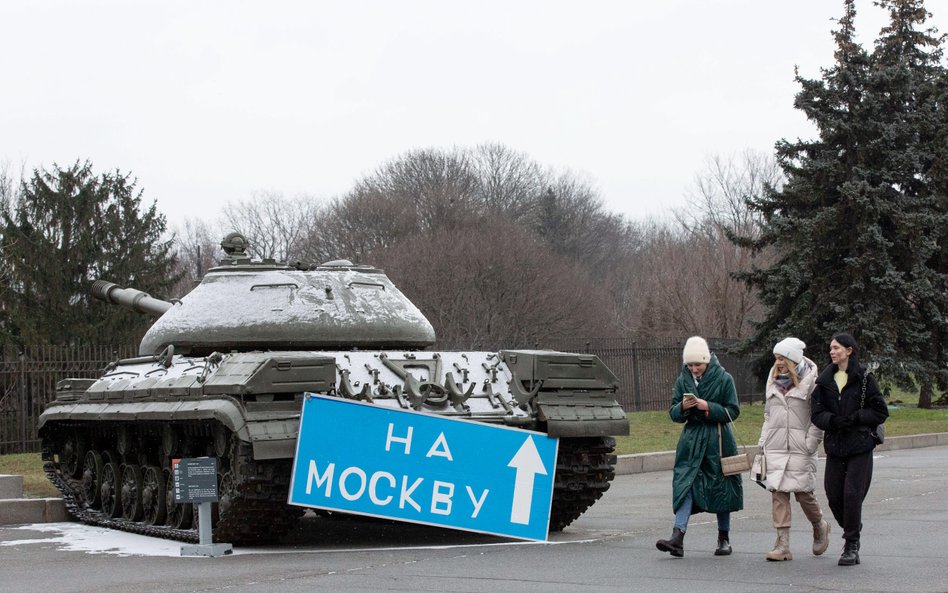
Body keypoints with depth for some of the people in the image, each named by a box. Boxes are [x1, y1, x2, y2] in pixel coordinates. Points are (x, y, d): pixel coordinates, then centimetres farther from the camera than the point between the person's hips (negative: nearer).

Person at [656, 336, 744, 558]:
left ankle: (724, 538, 19)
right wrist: (683, 407, -15)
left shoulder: (723, 379, -4)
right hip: (691, 439, 2)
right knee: (685, 484, -11)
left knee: (720, 487, 5)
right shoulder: (683, 380, 6)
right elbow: (673, 413, 7)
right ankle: (677, 538, -19)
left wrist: (708, 407, -18)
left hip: (718, 440, -2)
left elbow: (732, 412, -5)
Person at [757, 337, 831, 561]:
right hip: (775, 448, 5)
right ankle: (782, 544, -3)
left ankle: (819, 527, 28)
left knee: (803, 492, -2)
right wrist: (763, 441, 14)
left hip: (800, 448, -5)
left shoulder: (810, 382, -4)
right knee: (778, 492, -3)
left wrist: (811, 442, -11)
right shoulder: (773, 381, 14)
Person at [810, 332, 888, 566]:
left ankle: (852, 546, 0)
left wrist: (855, 418, -15)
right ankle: (852, 531, 28)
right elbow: (816, 413, 5)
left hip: (860, 447, -4)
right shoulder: (824, 380, 10)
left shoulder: (865, 379, -2)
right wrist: (833, 420, -15)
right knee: (833, 495, 2)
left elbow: (881, 412, -2)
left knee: (852, 494, -10)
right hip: (834, 446, 4)